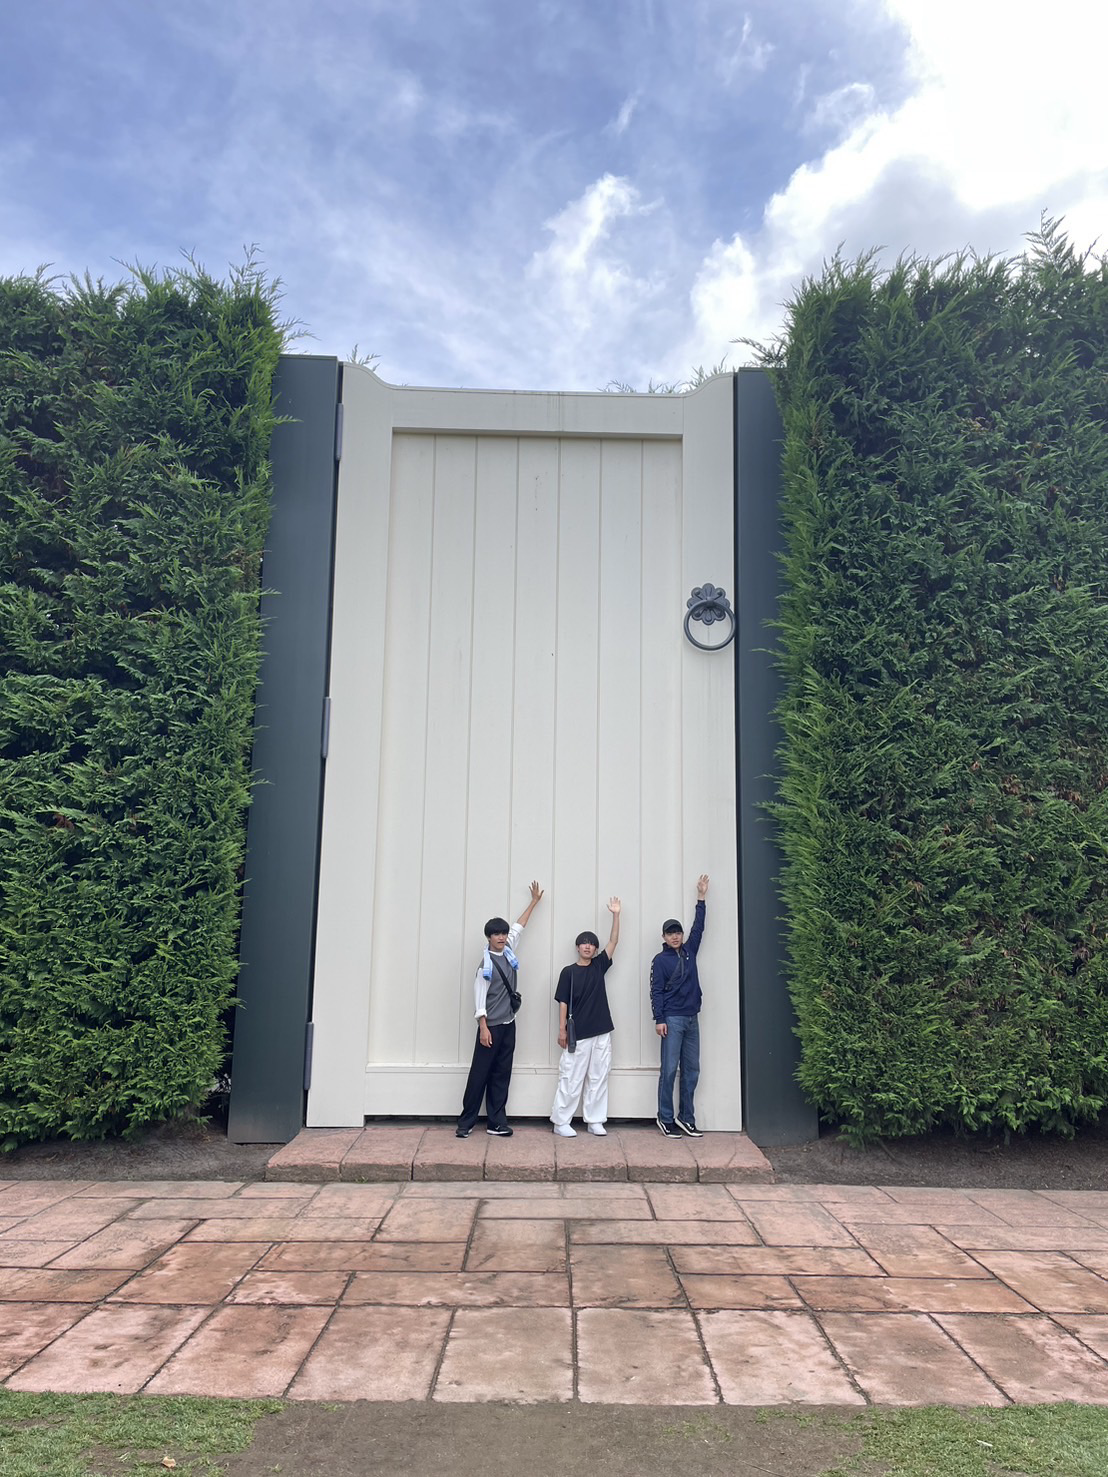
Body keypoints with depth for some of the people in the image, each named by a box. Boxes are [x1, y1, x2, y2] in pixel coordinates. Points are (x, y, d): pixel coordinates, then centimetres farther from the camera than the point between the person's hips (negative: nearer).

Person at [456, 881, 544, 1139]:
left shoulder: (508, 952, 4)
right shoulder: (486, 964, -13)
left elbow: (518, 926, 16)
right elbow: (479, 998, -14)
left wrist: (534, 901, 21)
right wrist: (483, 1028, -18)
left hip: (509, 1024, 7)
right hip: (491, 1026, -7)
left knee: (501, 1075, 8)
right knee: (480, 1074, -1)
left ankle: (496, 1122, 13)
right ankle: (466, 1122, 7)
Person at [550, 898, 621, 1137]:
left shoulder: (599, 966, 7)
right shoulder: (569, 972, -3)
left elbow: (614, 941, 3)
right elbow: (563, 1003, -3)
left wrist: (616, 914, -4)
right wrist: (562, 1030, -9)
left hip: (602, 1033, 4)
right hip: (578, 1034, -4)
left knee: (599, 1078, 8)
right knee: (571, 1079, -1)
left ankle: (594, 1121, 17)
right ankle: (560, 1122, 7)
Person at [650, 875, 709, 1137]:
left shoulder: (689, 952, 12)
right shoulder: (660, 960, -3)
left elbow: (698, 928, 18)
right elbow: (656, 991, -6)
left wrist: (701, 898, 17)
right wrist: (659, 1020, -13)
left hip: (692, 1019, 6)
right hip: (672, 1019, -6)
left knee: (691, 1071, 6)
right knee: (669, 1070, -5)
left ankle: (686, 1119, 13)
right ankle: (666, 1118, 3)